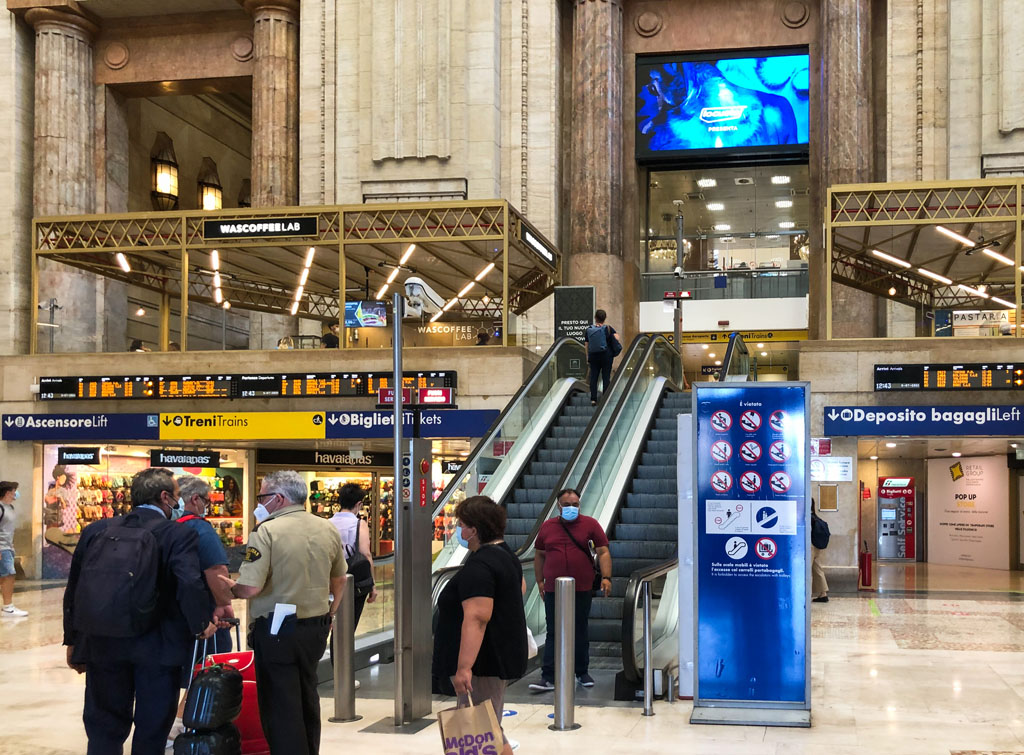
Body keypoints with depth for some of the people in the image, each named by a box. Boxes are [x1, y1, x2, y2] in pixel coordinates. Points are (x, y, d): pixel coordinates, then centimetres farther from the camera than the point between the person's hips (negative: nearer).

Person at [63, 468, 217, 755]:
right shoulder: (178, 534, -9)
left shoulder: (96, 530, 5)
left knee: (104, 730, 13)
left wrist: (73, 641, 17)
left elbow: (74, 588, 9)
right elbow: (190, 584, -22)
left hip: (101, 645, 4)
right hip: (157, 646, -3)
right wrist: (202, 624, -6)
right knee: (152, 730, 11)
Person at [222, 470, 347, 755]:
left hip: (276, 632, -7)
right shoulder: (328, 529, 3)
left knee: (280, 707, 2)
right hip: (316, 629, 7)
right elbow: (339, 580, 14)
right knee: (307, 698, 23)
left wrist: (230, 586, -3)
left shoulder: (267, 531, -17)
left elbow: (250, 588, -23)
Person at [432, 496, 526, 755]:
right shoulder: (505, 554, 11)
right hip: (500, 655, 11)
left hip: (481, 663, -11)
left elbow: (476, 619, -29)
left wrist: (464, 667, -32)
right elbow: (521, 586, 29)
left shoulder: (478, 566, -20)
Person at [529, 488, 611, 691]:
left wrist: (606, 577, -11)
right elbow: (539, 555, 15)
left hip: (582, 590, -1)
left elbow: (603, 552, 0)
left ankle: (582, 673, 22)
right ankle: (548, 678, -2)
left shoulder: (590, 525, 3)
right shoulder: (547, 527, 8)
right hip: (554, 591, 1)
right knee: (553, 634, -1)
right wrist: (540, 581, 8)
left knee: (581, 632, 9)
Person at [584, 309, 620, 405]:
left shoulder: (589, 330, 1)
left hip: (593, 356, 2)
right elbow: (617, 338, -14)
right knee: (606, 377, 3)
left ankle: (593, 399, 0)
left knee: (593, 377, 6)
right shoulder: (608, 328, -6)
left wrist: (587, 357, 14)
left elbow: (587, 344, 5)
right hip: (606, 356, -2)